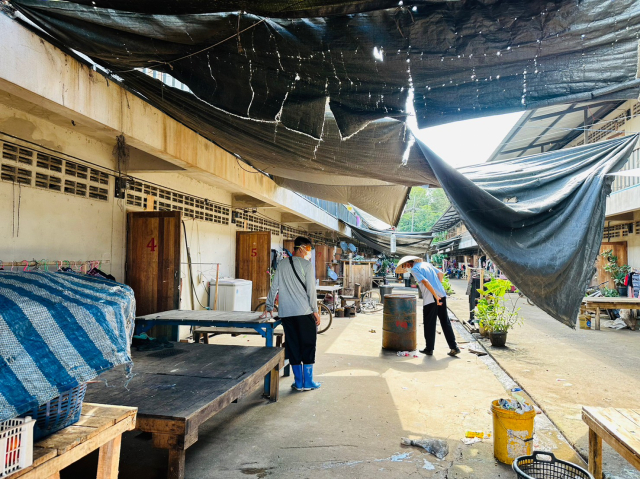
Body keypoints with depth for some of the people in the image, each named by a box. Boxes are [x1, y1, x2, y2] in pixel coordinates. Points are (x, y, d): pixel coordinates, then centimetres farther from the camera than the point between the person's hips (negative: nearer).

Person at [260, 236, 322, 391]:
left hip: (286, 313, 4)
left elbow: (274, 287, 12)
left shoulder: (282, 264, 10)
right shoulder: (306, 265, -5)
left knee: (293, 347, 9)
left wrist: (269, 307, 21)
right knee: (308, 346, 6)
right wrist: (315, 311, -3)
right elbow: (311, 290, -9)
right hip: (305, 313, -4)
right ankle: (308, 382, 11)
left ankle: (298, 383, 15)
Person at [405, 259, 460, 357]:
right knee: (446, 322, 12)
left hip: (430, 299, -7)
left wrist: (436, 296, -18)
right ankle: (454, 347, 13)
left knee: (429, 325, 6)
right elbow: (441, 274, 19)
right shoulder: (427, 264, 16)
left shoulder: (414, 269, -7)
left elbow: (426, 282, -17)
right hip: (442, 295, 7)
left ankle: (429, 349, 16)